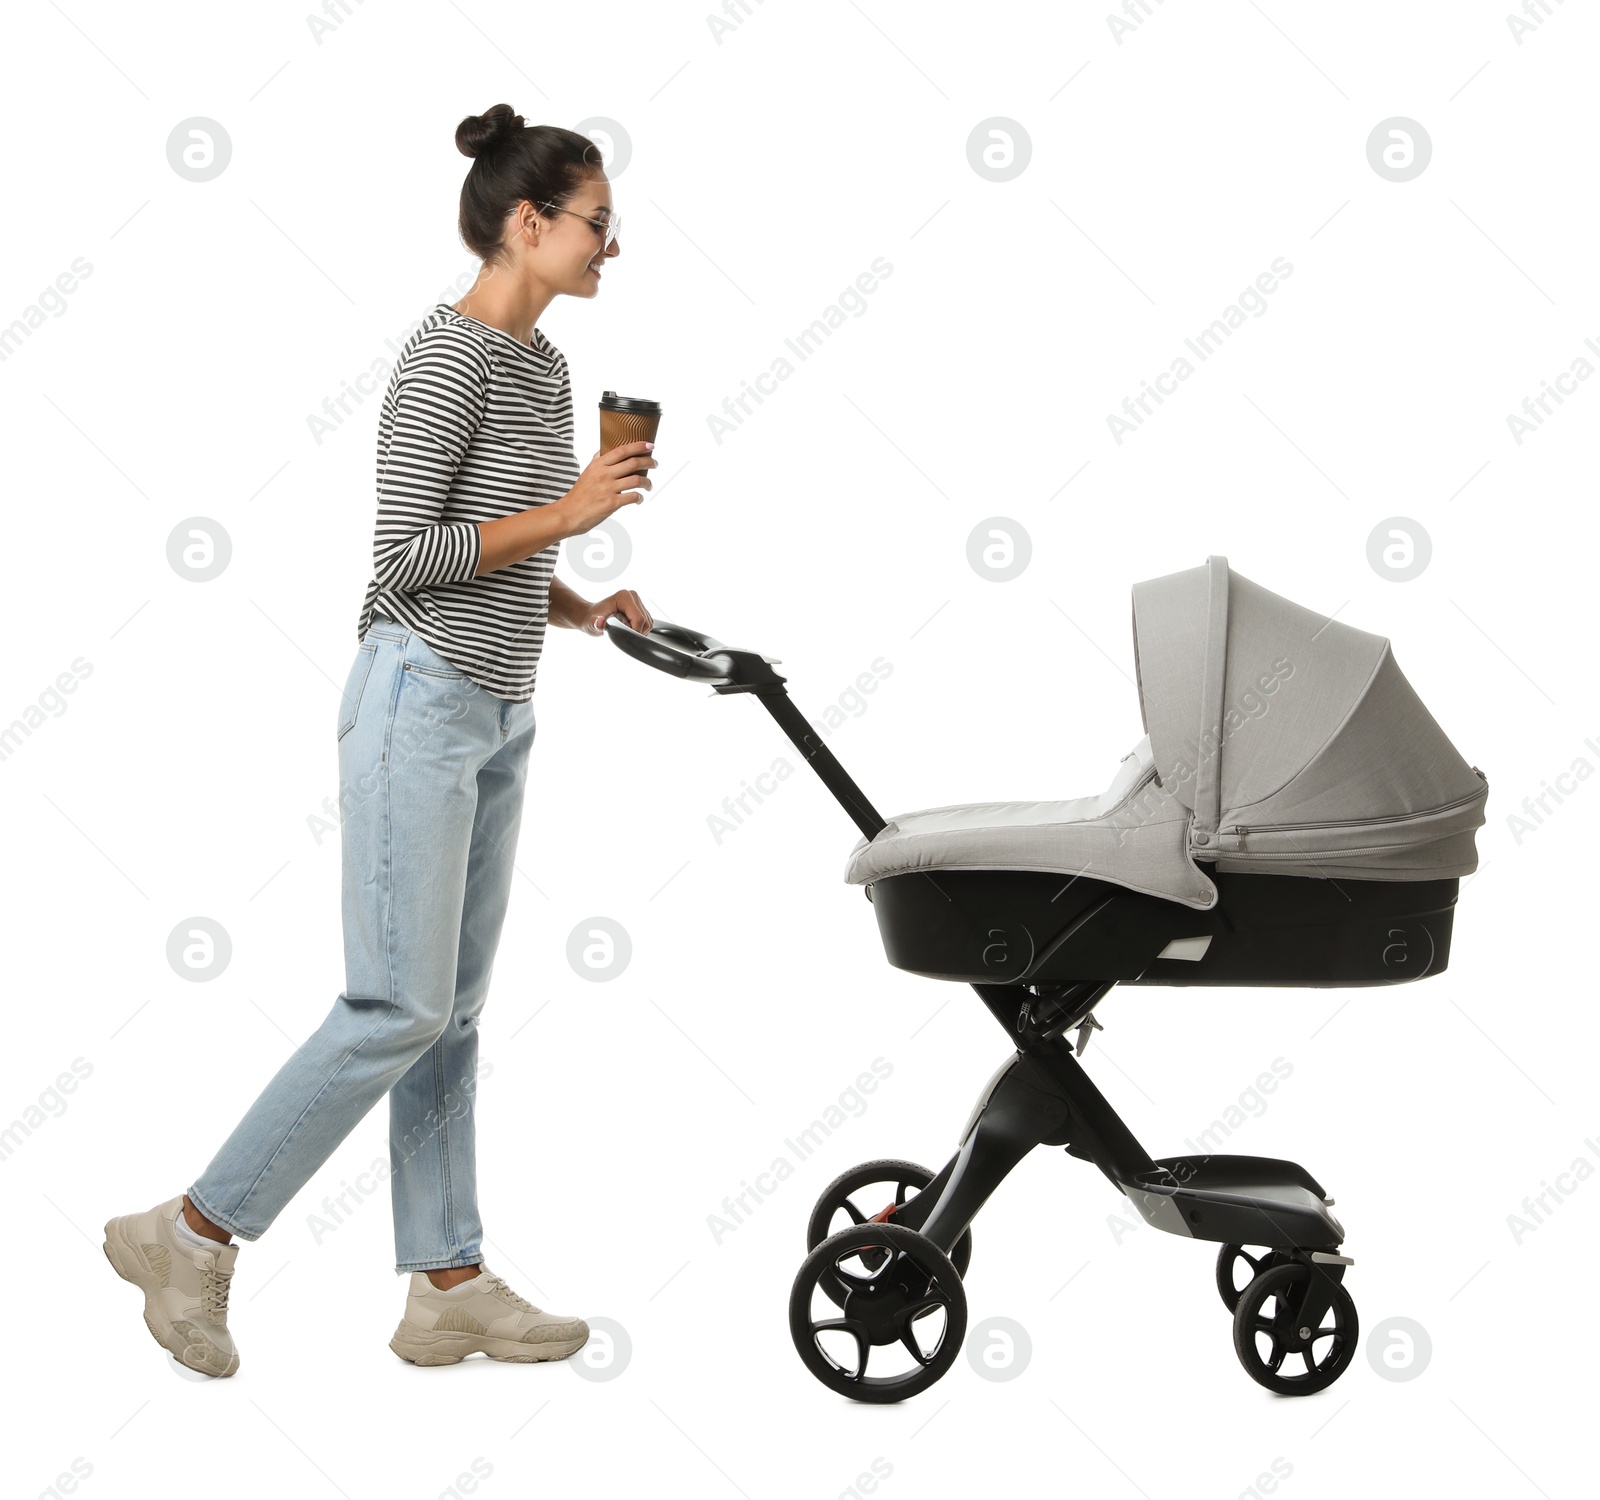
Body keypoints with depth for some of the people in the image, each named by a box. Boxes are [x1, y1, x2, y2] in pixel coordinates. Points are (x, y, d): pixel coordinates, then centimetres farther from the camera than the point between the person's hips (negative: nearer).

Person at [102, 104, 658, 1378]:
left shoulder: (544, 365, 14)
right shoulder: (448, 357, -13)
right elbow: (403, 556, -17)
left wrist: (575, 607, 6)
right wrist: (564, 515, -16)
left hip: (498, 717, 9)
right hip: (423, 704, -9)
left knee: (454, 1011, 9)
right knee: (398, 1010, -7)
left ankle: (449, 1286, 15)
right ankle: (191, 1233, 7)